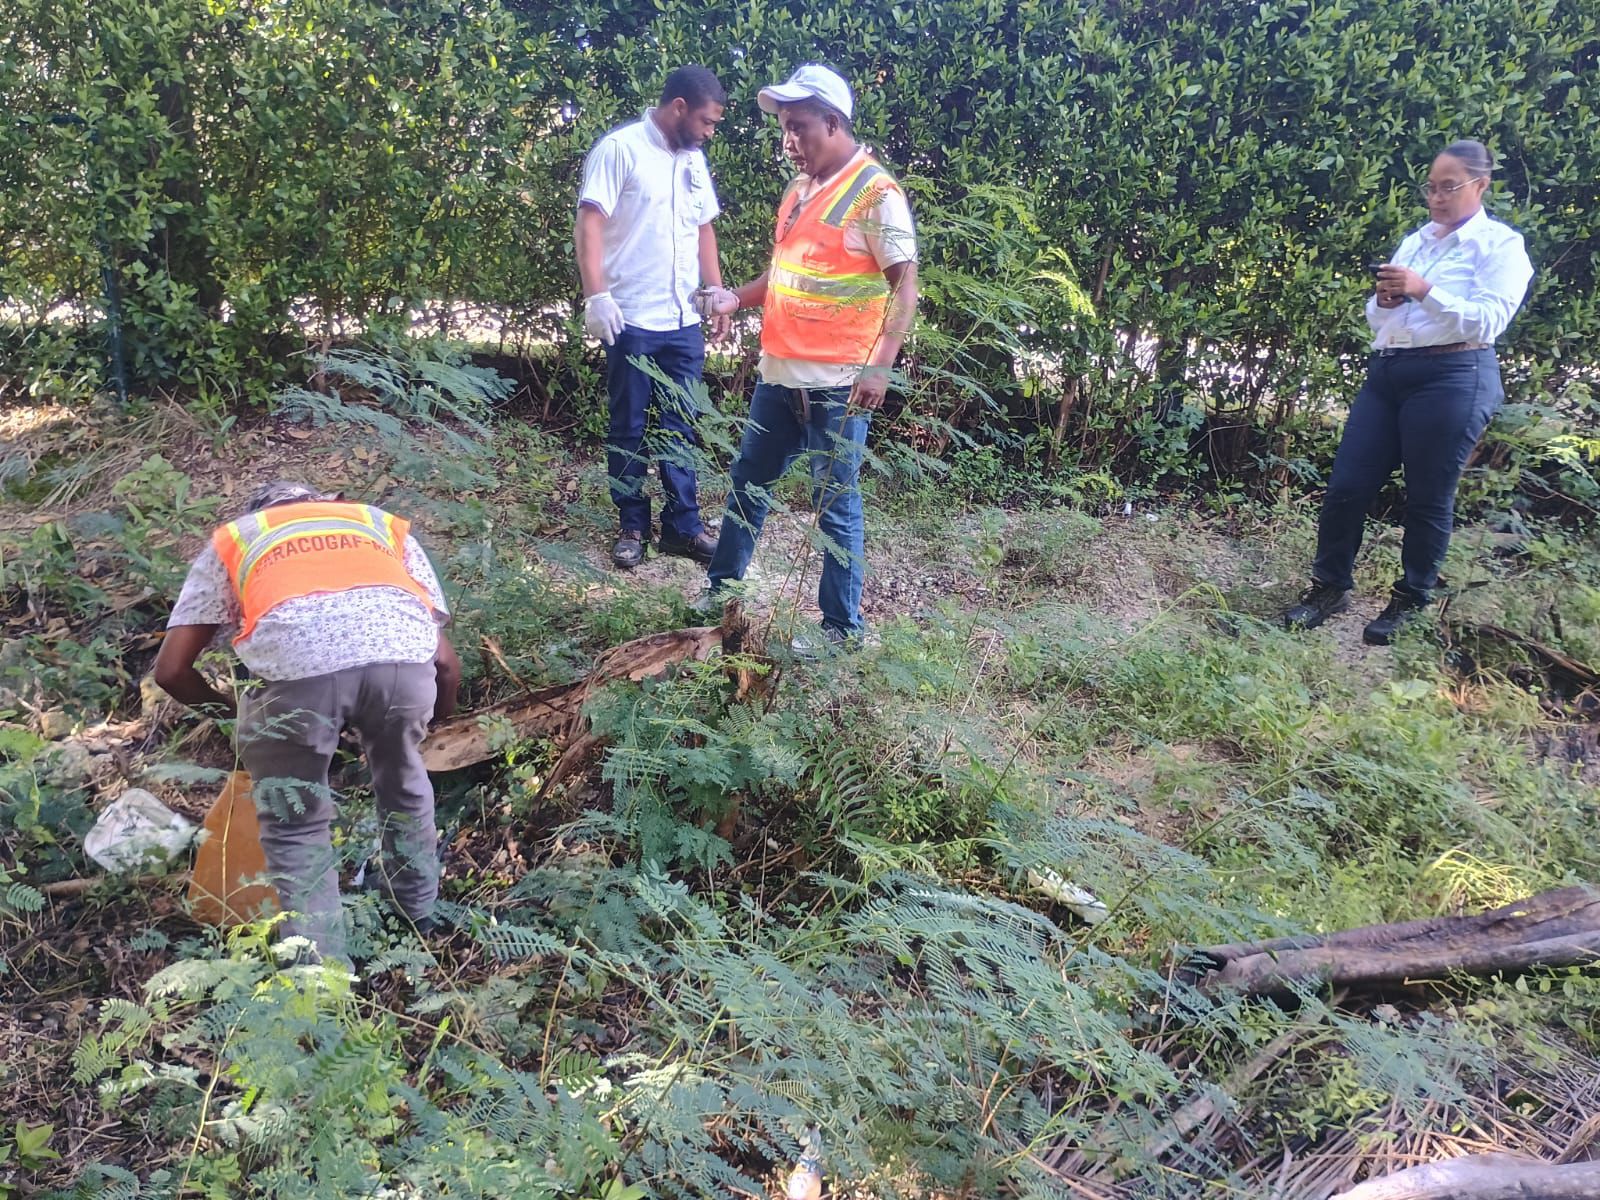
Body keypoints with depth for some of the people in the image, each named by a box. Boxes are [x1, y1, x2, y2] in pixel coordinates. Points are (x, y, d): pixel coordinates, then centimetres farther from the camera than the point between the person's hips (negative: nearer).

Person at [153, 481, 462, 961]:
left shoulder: (233, 537, 36)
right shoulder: (385, 525, 38)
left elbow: (171, 670, 27)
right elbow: (444, 659, 30)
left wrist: (230, 708, 46)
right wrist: (437, 720, 49)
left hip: (295, 662, -2)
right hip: (402, 651, 2)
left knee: (295, 827, 22)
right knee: (402, 782, 32)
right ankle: (421, 916, 48)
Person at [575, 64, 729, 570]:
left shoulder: (693, 159, 15)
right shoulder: (621, 149, -7)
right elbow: (588, 225, -12)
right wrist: (597, 295, -21)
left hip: (684, 320, 6)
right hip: (632, 319, -6)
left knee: (680, 428, 10)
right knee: (629, 429, 5)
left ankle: (683, 524, 18)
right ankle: (631, 527, 15)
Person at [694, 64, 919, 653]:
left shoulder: (874, 192, -10)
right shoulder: (799, 190, 14)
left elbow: (905, 284, -13)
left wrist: (880, 366, -22)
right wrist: (736, 298, 7)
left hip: (837, 383, -8)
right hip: (780, 374, 8)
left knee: (835, 503, 1)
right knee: (749, 482, 18)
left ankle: (843, 625, 14)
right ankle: (720, 587, 34)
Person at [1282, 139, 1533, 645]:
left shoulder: (1500, 245, -1)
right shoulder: (1415, 240, 18)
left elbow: (1488, 322, -13)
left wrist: (1425, 291, -21)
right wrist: (1383, 300, -4)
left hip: (1453, 379, -6)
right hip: (1387, 372, 6)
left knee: (1428, 499, 3)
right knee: (1346, 486, 2)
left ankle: (1410, 602, 16)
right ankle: (1329, 586, 15)